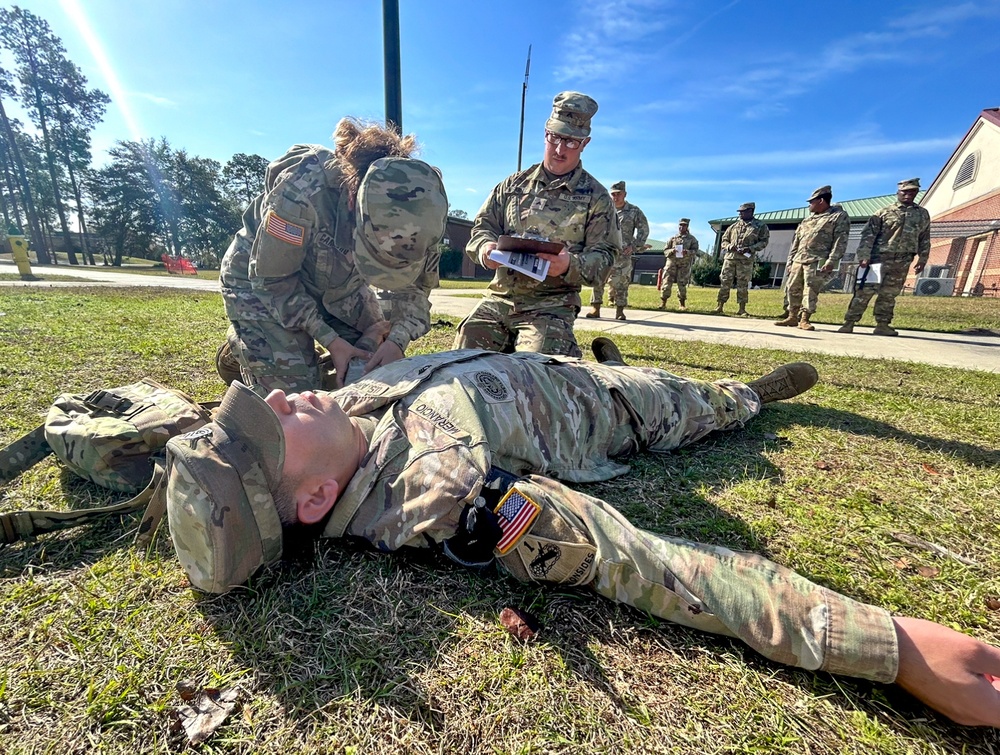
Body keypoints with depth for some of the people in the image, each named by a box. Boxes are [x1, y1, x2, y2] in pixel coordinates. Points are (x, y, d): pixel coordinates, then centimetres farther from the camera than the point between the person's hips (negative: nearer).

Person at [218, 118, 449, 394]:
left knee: (381, 367, 0)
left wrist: (396, 340, -31)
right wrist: (330, 340, -27)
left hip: (336, 281, 5)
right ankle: (238, 347, 18)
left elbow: (416, 282, -15)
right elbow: (272, 279, -25)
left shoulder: (405, 201, -25)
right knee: (296, 391, -14)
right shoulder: (301, 189, -38)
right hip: (262, 277, -4)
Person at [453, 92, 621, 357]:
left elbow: (603, 256, -1)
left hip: (551, 305, -3)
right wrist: (486, 247, -12)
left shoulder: (595, 197, 6)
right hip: (498, 298, 4)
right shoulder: (514, 184, 16)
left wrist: (570, 265, -23)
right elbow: (483, 226, 14)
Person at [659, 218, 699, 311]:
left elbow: (695, 251, 2)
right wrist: (671, 251, -11)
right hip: (672, 262, 1)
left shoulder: (692, 239, 12)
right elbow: (665, 250, 11)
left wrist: (688, 252, -19)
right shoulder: (673, 238, 15)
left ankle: (682, 304, 8)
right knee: (666, 282, -9)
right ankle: (663, 303, -4)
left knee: (682, 284, -2)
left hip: (684, 264, -1)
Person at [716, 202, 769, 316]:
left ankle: (742, 309, 6)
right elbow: (724, 239, 18)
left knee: (742, 285, 0)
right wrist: (729, 246, -5)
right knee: (725, 283, -2)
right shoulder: (734, 226, 15)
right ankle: (720, 307, 2)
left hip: (745, 260, -2)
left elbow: (764, 241, 1)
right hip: (729, 258, 3)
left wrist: (750, 249, -15)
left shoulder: (760, 226, 6)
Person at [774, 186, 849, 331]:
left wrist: (831, 261, -18)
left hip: (817, 262, -7)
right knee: (792, 289, 5)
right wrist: (790, 261, 12)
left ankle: (804, 319, -4)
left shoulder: (839, 216, 3)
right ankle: (792, 317, 13)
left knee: (811, 291, -8)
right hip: (798, 260, 7)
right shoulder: (808, 220, 22)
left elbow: (840, 241, -7)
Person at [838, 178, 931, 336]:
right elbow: (868, 234, -4)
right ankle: (849, 323, -5)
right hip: (878, 258, -4)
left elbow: (925, 240, 19)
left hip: (901, 263, 4)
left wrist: (922, 260, 13)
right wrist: (864, 255, -14)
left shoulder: (923, 214, 15)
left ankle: (882, 325, 11)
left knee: (889, 295, 6)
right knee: (864, 291, -7)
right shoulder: (885, 211, 2)